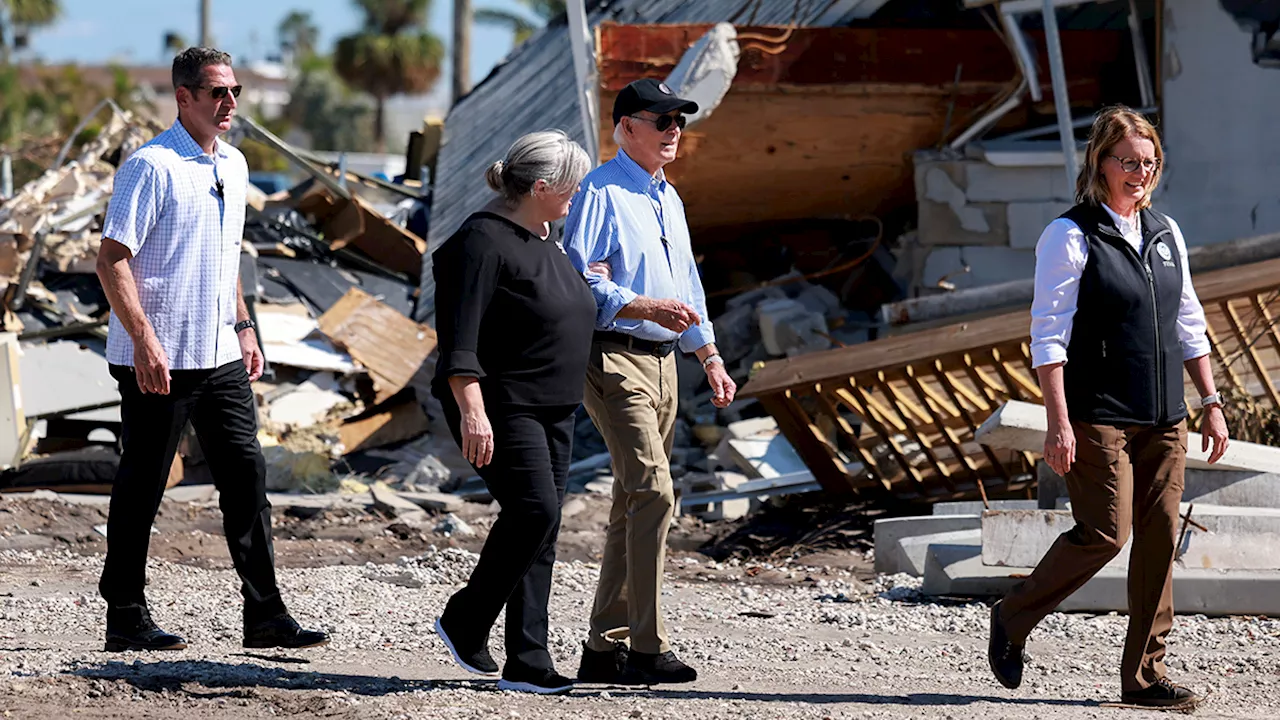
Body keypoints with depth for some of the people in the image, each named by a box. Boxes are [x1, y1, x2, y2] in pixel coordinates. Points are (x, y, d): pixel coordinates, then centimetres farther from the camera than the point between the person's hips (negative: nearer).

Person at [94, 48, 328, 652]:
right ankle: (125, 618, 9)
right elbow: (112, 259, -16)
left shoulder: (232, 166, 13)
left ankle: (265, 615, 4)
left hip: (221, 355, 7)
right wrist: (144, 342, -22)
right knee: (142, 487, 1)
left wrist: (243, 327, 18)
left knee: (246, 476, 3)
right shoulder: (151, 166, -12)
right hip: (158, 359, -7)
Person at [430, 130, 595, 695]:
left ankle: (526, 663, 5)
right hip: (500, 407, -9)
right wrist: (472, 412, -28)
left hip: (551, 411, 9)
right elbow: (461, 337, -21)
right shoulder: (484, 241, -14)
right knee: (533, 510, -19)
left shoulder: (543, 240, 15)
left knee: (541, 533, 4)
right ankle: (465, 622, -2)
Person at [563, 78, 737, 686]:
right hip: (614, 358, -9)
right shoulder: (601, 192, -8)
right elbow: (580, 281, -16)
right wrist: (646, 308, -25)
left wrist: (710, 356, 24)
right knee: (653, 490, -20)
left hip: (662, 362, 9)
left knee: (632, 506, 10)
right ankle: (647, 647, -21)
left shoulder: (668, 198, 20)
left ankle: (605, 647, 16)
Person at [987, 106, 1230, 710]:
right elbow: (1049, 335, -10)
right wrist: (1058, 423, -17)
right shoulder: (1071, 236, -7)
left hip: (1163, 418, 6)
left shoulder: (1166, 234, 13)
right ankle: (1013, 620, 11)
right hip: (1098, 416, -6)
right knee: (1104, 534, -10)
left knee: (1160, 539, 2)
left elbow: (1189, 325, 19)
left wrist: (1211, 403, 12)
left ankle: (1145, 675, 7)